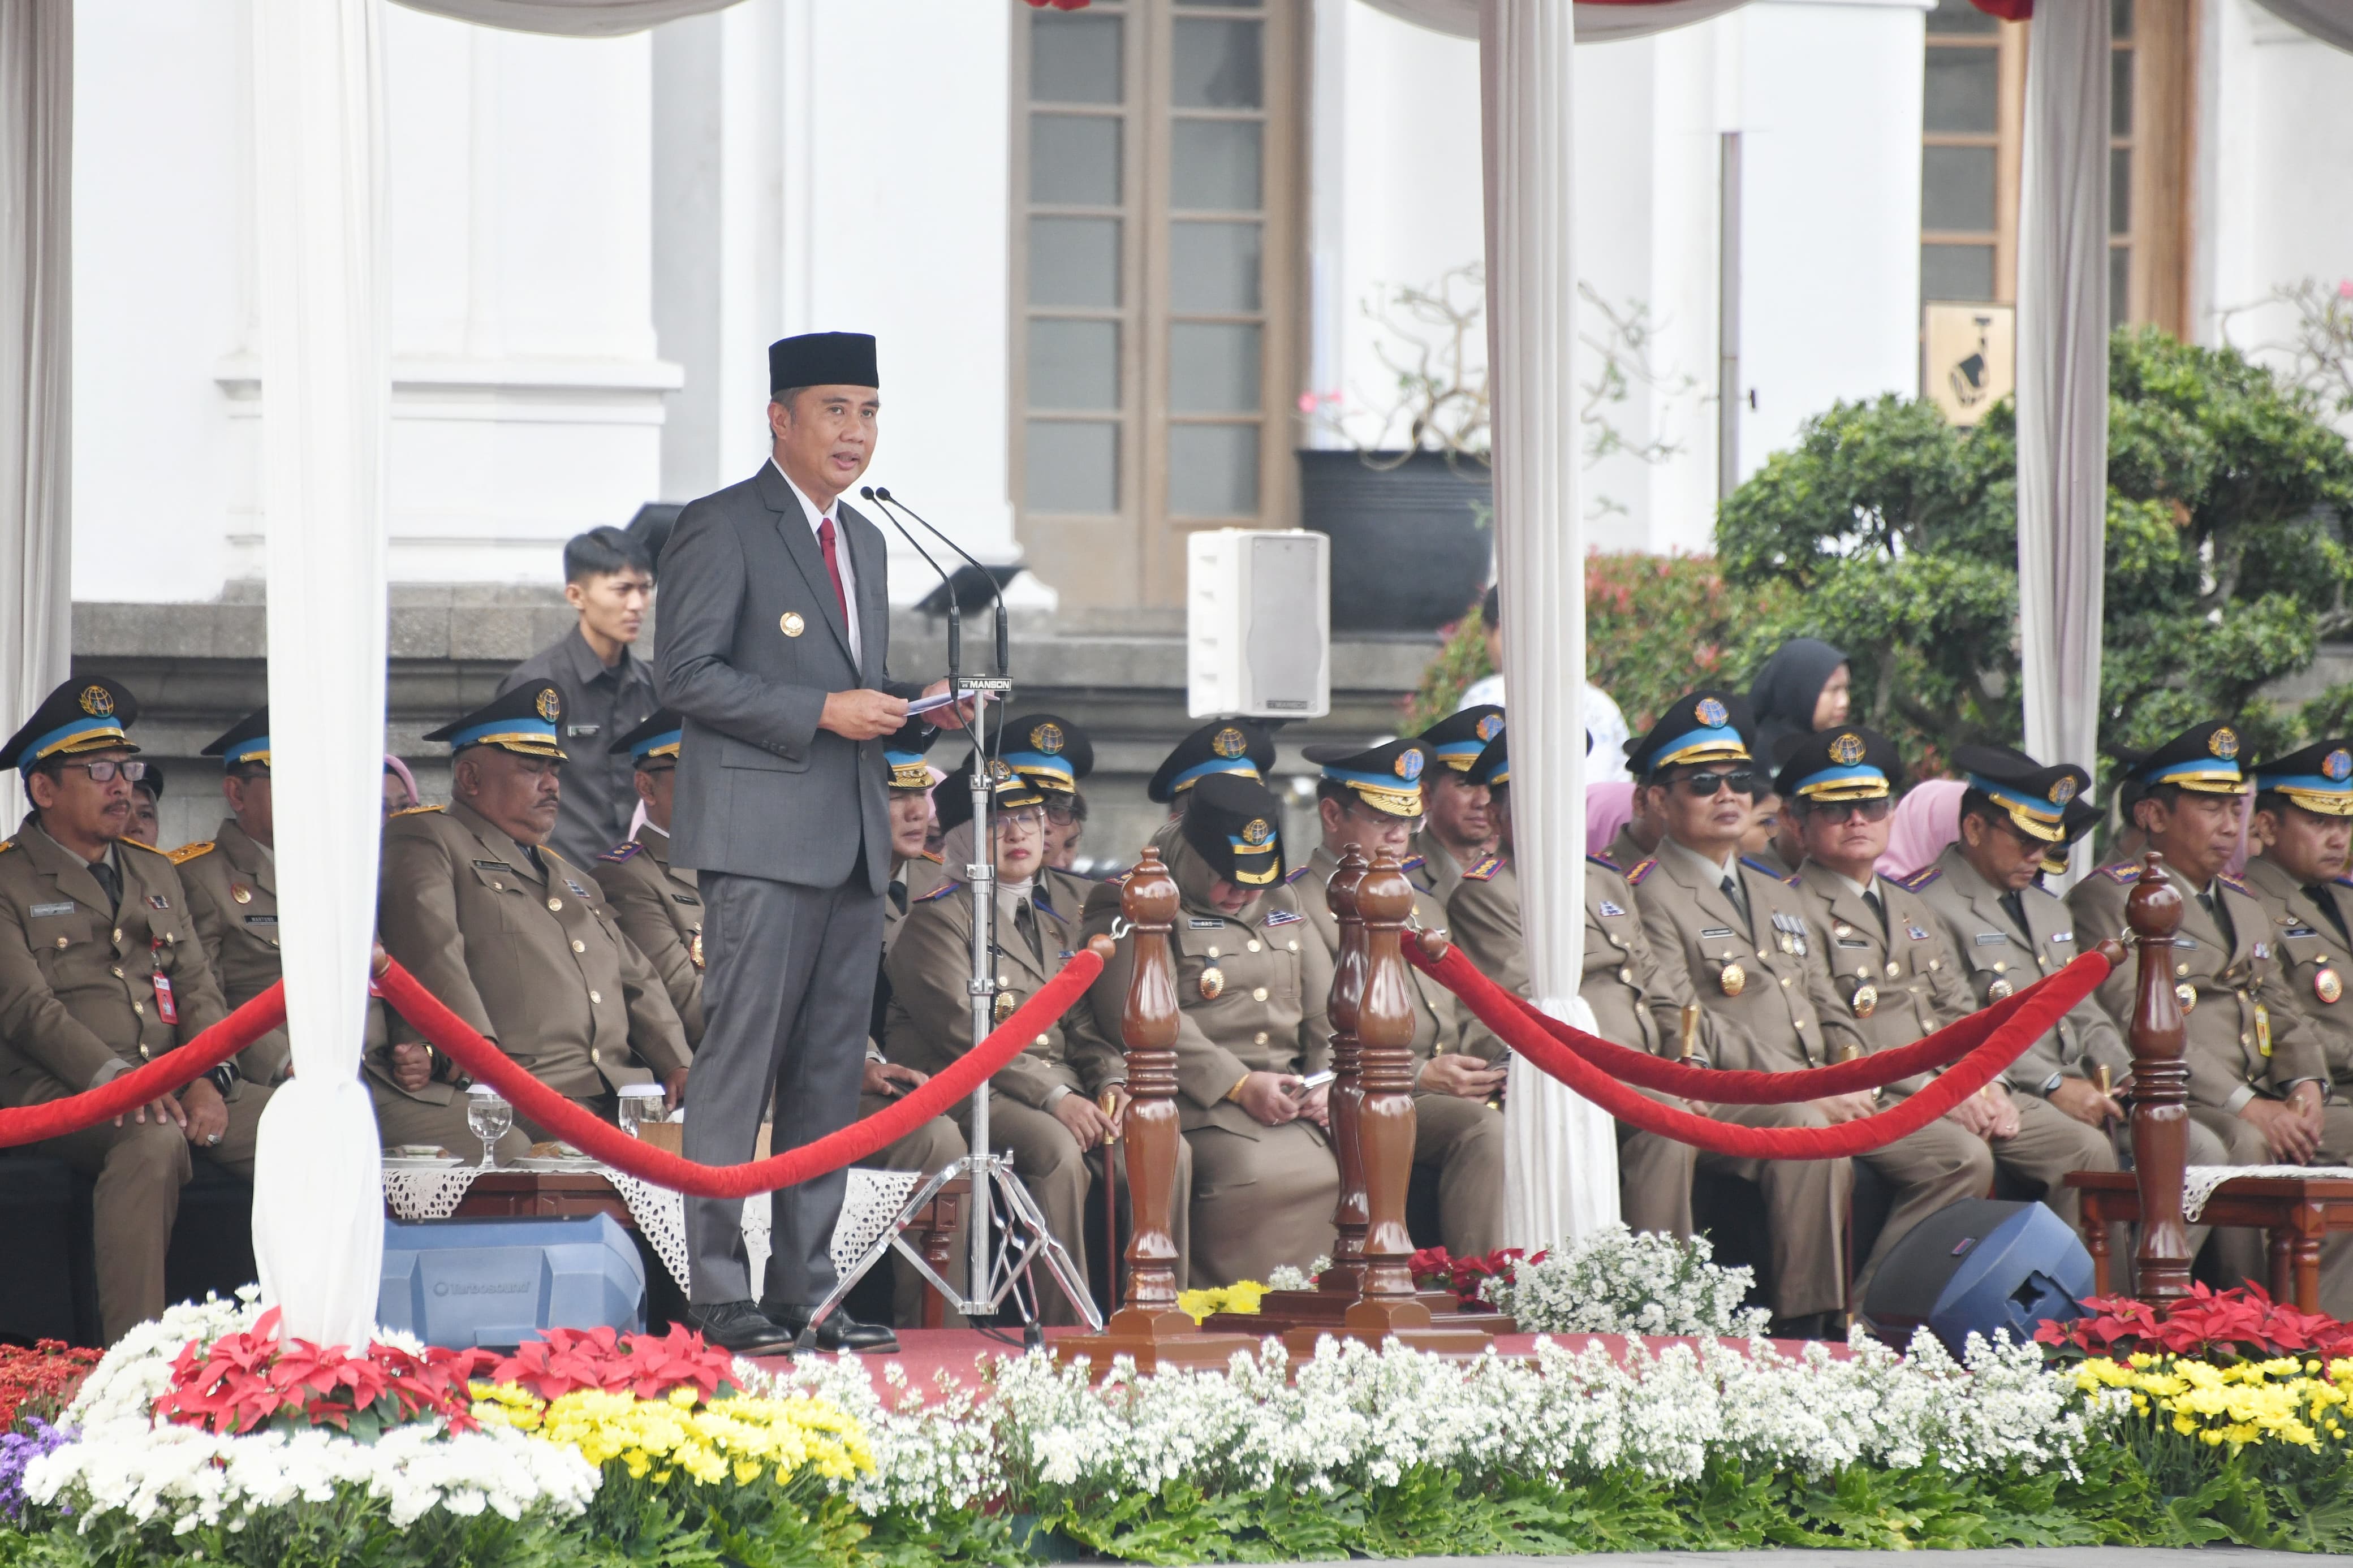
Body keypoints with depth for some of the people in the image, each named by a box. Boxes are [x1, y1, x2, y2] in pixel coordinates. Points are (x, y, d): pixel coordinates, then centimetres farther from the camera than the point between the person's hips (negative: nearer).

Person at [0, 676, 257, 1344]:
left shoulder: (156, 874, 24)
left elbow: (198, 987, 15)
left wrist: (207, 1079, -6)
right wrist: (114, 1079, -26)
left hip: (177, 1084, 6)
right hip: (57, 1090, -6)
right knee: (155, 1141, -38)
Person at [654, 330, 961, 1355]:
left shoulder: (863, 541, 21)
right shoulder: (720, 529, -4)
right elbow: (688, 673, -12)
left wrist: (911, 702, 6)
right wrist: (823, 711, -16)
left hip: (852, 843, 8)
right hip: (762, 837, -8)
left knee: (831, 1076, 7)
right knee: (739, 1066, -8)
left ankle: (804, 1289, 11)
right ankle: (719, 1295, -7)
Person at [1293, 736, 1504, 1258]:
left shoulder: (1424, 906, 27)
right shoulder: (1294, 906, 0)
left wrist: (1485, 1067, 4)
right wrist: (1421, 1077, -17)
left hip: (1444, 1095, 7)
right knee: (1483, 1127, -32)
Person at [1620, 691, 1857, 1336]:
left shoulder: (1776, 895, 27)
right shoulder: (1650, 897, 0)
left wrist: (1852, 1082, 0)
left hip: (1815, 1101, 7)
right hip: (1716, 1104, -7)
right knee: (1808, 1133, -36)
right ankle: (1803, 1328, -33)